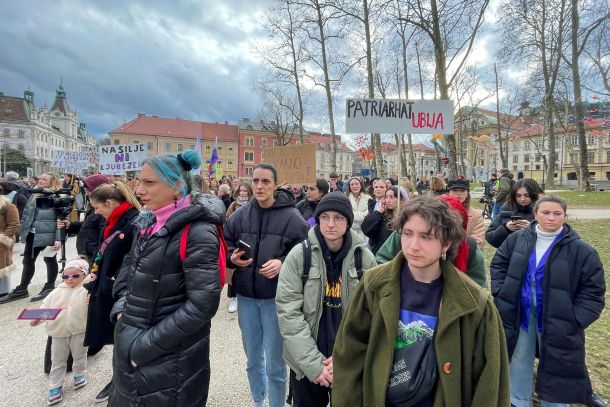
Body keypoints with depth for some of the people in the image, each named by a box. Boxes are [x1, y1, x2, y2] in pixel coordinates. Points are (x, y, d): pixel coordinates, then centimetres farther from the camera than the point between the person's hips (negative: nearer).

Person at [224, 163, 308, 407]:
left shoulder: (291, 217, -11)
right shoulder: (240, 215, -1)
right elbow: (224, 245, 7)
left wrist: (283, 263, -23)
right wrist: (232, 257, -13)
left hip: (276, 297, -4)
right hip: (246, 296, 4)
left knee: (275, 363, 11)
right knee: (252, 359, 23)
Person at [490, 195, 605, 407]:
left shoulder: (581, 250, -12)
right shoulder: (517, 239, -5)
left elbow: (593, 290, -8)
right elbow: (499, 263, 7)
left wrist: (574, 319, -14)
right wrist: (501, 292, -2)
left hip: (556, 321, -3)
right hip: (520, 315, 3)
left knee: (555, 366, 13)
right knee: (519, 360, 19)